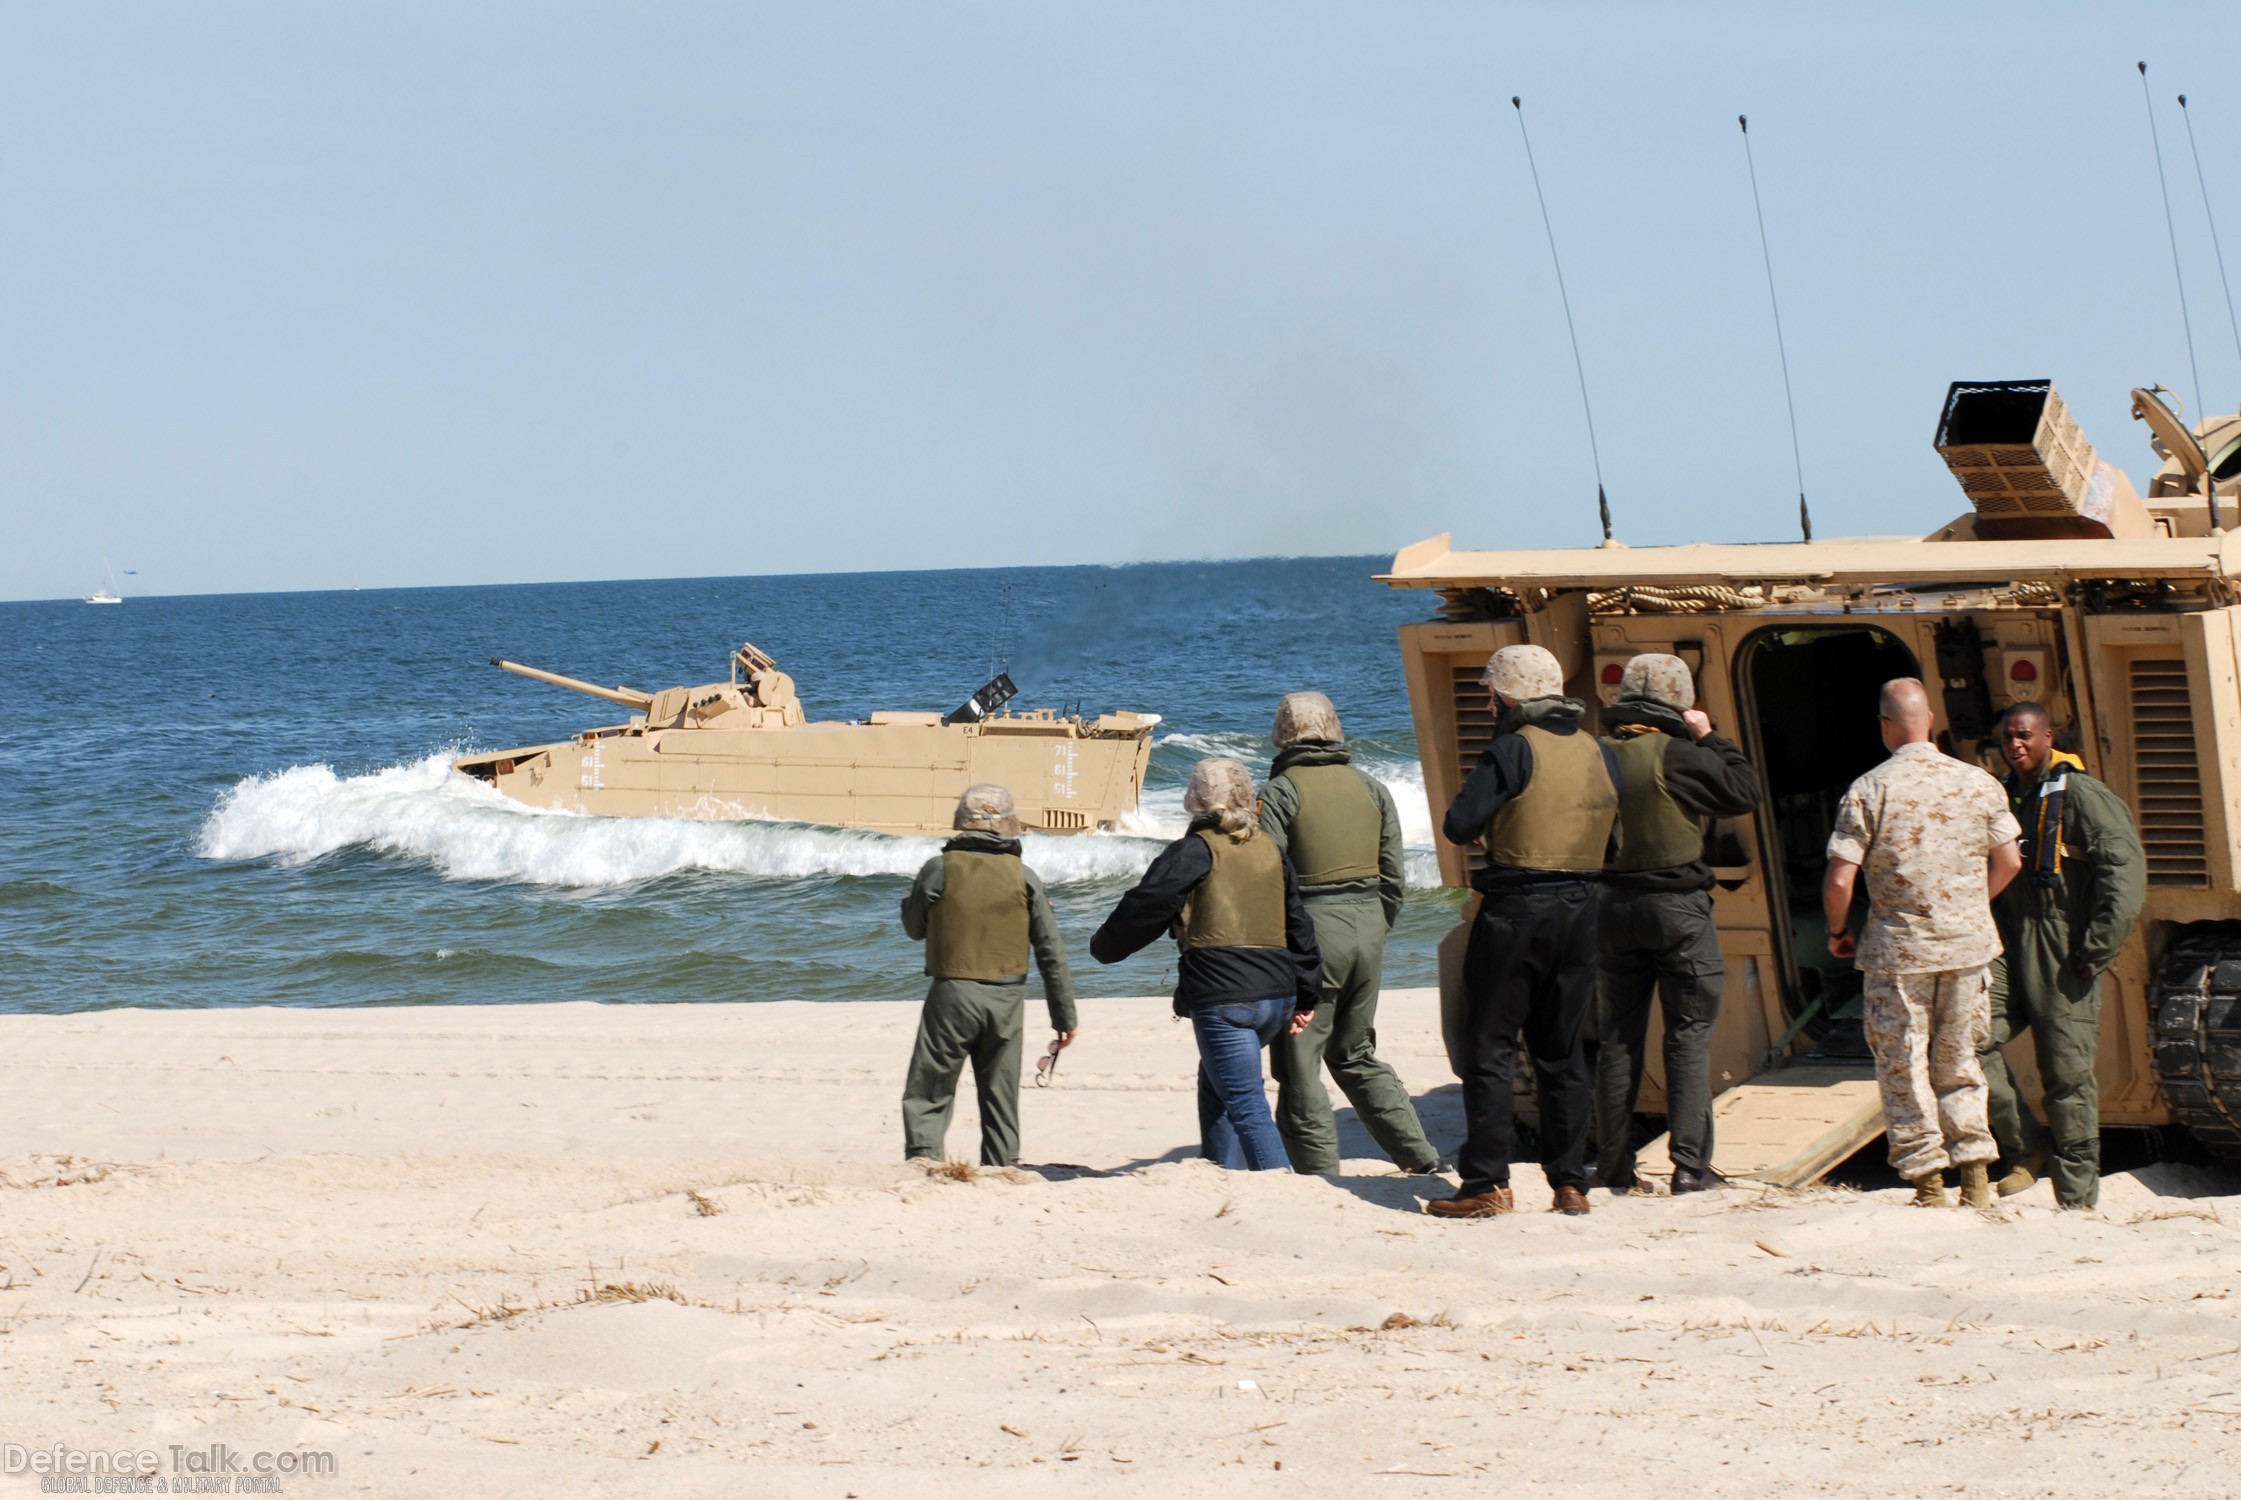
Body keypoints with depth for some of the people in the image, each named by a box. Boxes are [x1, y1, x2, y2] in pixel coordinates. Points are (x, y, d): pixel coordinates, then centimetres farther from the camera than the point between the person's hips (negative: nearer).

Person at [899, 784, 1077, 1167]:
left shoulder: (939, 869, -6)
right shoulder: (1024, 877, -1)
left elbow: (914, 928, 9)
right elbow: (1052, 951, 2)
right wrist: (1065, 1017, 9)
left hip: (952, 994, -2)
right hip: (1006, 1001, 2)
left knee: (928, 1093, 3)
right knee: (1001, 1099, 13)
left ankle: (923, 1155, -14)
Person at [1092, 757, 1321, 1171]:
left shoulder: (1194, 851, -5)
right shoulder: (1271, 850, 15)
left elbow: (1143, 908, -5)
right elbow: (1298, 925, 19)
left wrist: (1103, 946, 14)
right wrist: (1306, 996, 26)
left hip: (1223, 1000, -7)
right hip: (1277, 995, 7)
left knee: (1246, 1104, -10)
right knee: (1215, 1083, 26)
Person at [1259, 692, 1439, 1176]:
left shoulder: (1279, 792, -8)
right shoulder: (1371, 788, 9)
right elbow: (1394, 877, 11)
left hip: (1310, 930, -6)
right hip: (1367, 924, 6)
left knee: (1299, 1064, 2)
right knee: (1356, 1054, 20)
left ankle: (1321, 1174, 0)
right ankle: (1421, 1158, 17)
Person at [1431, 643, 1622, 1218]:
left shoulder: (1515, 750, -11)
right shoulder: (1601, 755, 8)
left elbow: (1458, 825, -13)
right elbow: (1612, 839, 14)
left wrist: (1487, 826, 7)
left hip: (1514, 912, -6)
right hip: (1579, 912, 6)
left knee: (1491, 1046, 0)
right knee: (1563, 1051, 13)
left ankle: (1487, 1184, -4)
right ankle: (1571, 1182, 11)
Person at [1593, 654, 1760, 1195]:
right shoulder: (1676, 756, -13)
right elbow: (1745, 792, -5)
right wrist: (1709, 738, 3)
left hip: (1612, 907, 5)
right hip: (1676, 906, -5)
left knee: (1618, 1038, 10)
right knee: (1689, 1038, 1)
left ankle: (1614, 1165, 11)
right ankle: (1690, 1165, -4)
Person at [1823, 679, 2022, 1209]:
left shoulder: (1868, 791, -10)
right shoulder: (1979, 783, 1)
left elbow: (1839, 880, -12)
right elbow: (2009, 863, 8)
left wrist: (1839, 932, 6)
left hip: (1898, 950, -3)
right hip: (1967, 945, 4)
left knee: (1903, 1066, 6)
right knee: (1958, 1059, 16)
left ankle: (1928, 1180, 5)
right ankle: (1976, 1176, 11)